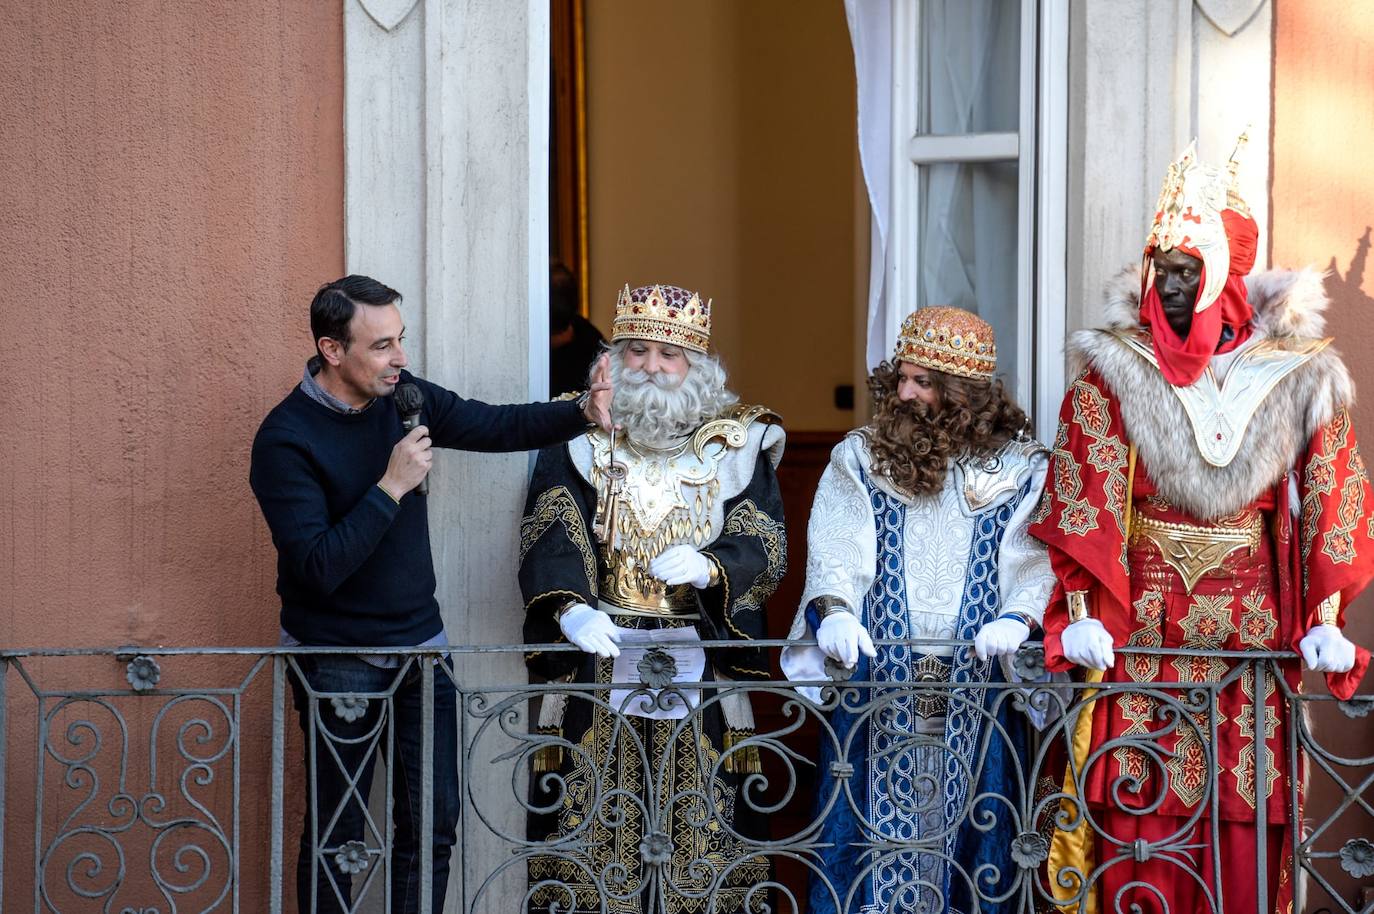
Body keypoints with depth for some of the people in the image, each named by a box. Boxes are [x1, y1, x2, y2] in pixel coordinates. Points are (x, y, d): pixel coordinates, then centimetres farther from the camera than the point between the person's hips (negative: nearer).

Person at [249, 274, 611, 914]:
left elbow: (498, 427, 5)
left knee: (433, 826, 10)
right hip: (339, 663, -6)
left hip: (421, 645, 6)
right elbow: (319, 568, -25)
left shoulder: (403, 396, -1)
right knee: (337, 838, 5)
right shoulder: (285, 440, -19)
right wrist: (392, 486, -27)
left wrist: (583, 412, -12)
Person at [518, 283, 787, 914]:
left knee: (700, 834, -1)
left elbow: (765, 548, -1)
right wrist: (570, 606, -26)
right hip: (598, 658, 0)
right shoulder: (577, 438, 6)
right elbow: (551, 536, -7)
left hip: (700, 667, 0)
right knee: (593, 826, -3)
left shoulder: (738, 444, 8)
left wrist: (708, 567, -23)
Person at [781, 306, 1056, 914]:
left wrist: (1017, 618, -21)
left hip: (979, 691, 0)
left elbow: (1036, 563, -3)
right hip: (875, 688, 1)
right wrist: (833, 609, -20)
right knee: (874, 832, 1)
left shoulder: (1020, 469, 4)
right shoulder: (858, 459, 7)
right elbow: (836, 550, -1)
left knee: (971, 832, 2)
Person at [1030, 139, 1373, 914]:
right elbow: (1084, 501, -4)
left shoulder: (1292, 379, 2)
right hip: (1139, 629, -1)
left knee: (1245, 817, 0)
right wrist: (1079, 614, -13)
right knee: (1141, 815, -3)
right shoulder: (1113, 373, 0)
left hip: (1254, 625, 1)